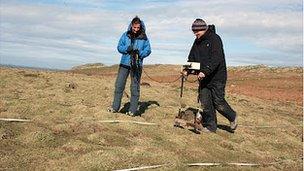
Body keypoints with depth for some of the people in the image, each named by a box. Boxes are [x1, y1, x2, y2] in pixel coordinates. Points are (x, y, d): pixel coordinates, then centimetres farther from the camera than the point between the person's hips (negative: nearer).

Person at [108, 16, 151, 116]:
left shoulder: (144, 37, 2)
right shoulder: (125, 35, 4)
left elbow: (148, 50, 2)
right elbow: (119, 47, 4)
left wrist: (140, 53, -17)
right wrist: (127, 49, -15)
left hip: (137, 65, -1)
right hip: (125, 63, 1)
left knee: (135, 87, 3)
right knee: (119, 85, 2)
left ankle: (132, 110, 9)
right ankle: (115, 107, 12)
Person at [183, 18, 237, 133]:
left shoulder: (214, 39, -12)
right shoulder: (197, 42, 12)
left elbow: (216, 59, -23)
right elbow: (192, 58, 16)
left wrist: (205, 71, -33)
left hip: (217, 77, -7)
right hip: (204, 78, 7)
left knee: (218, 102, -2)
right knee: (205, 103, 4)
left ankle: (232, 117, 25)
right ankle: (210, 126, 15)